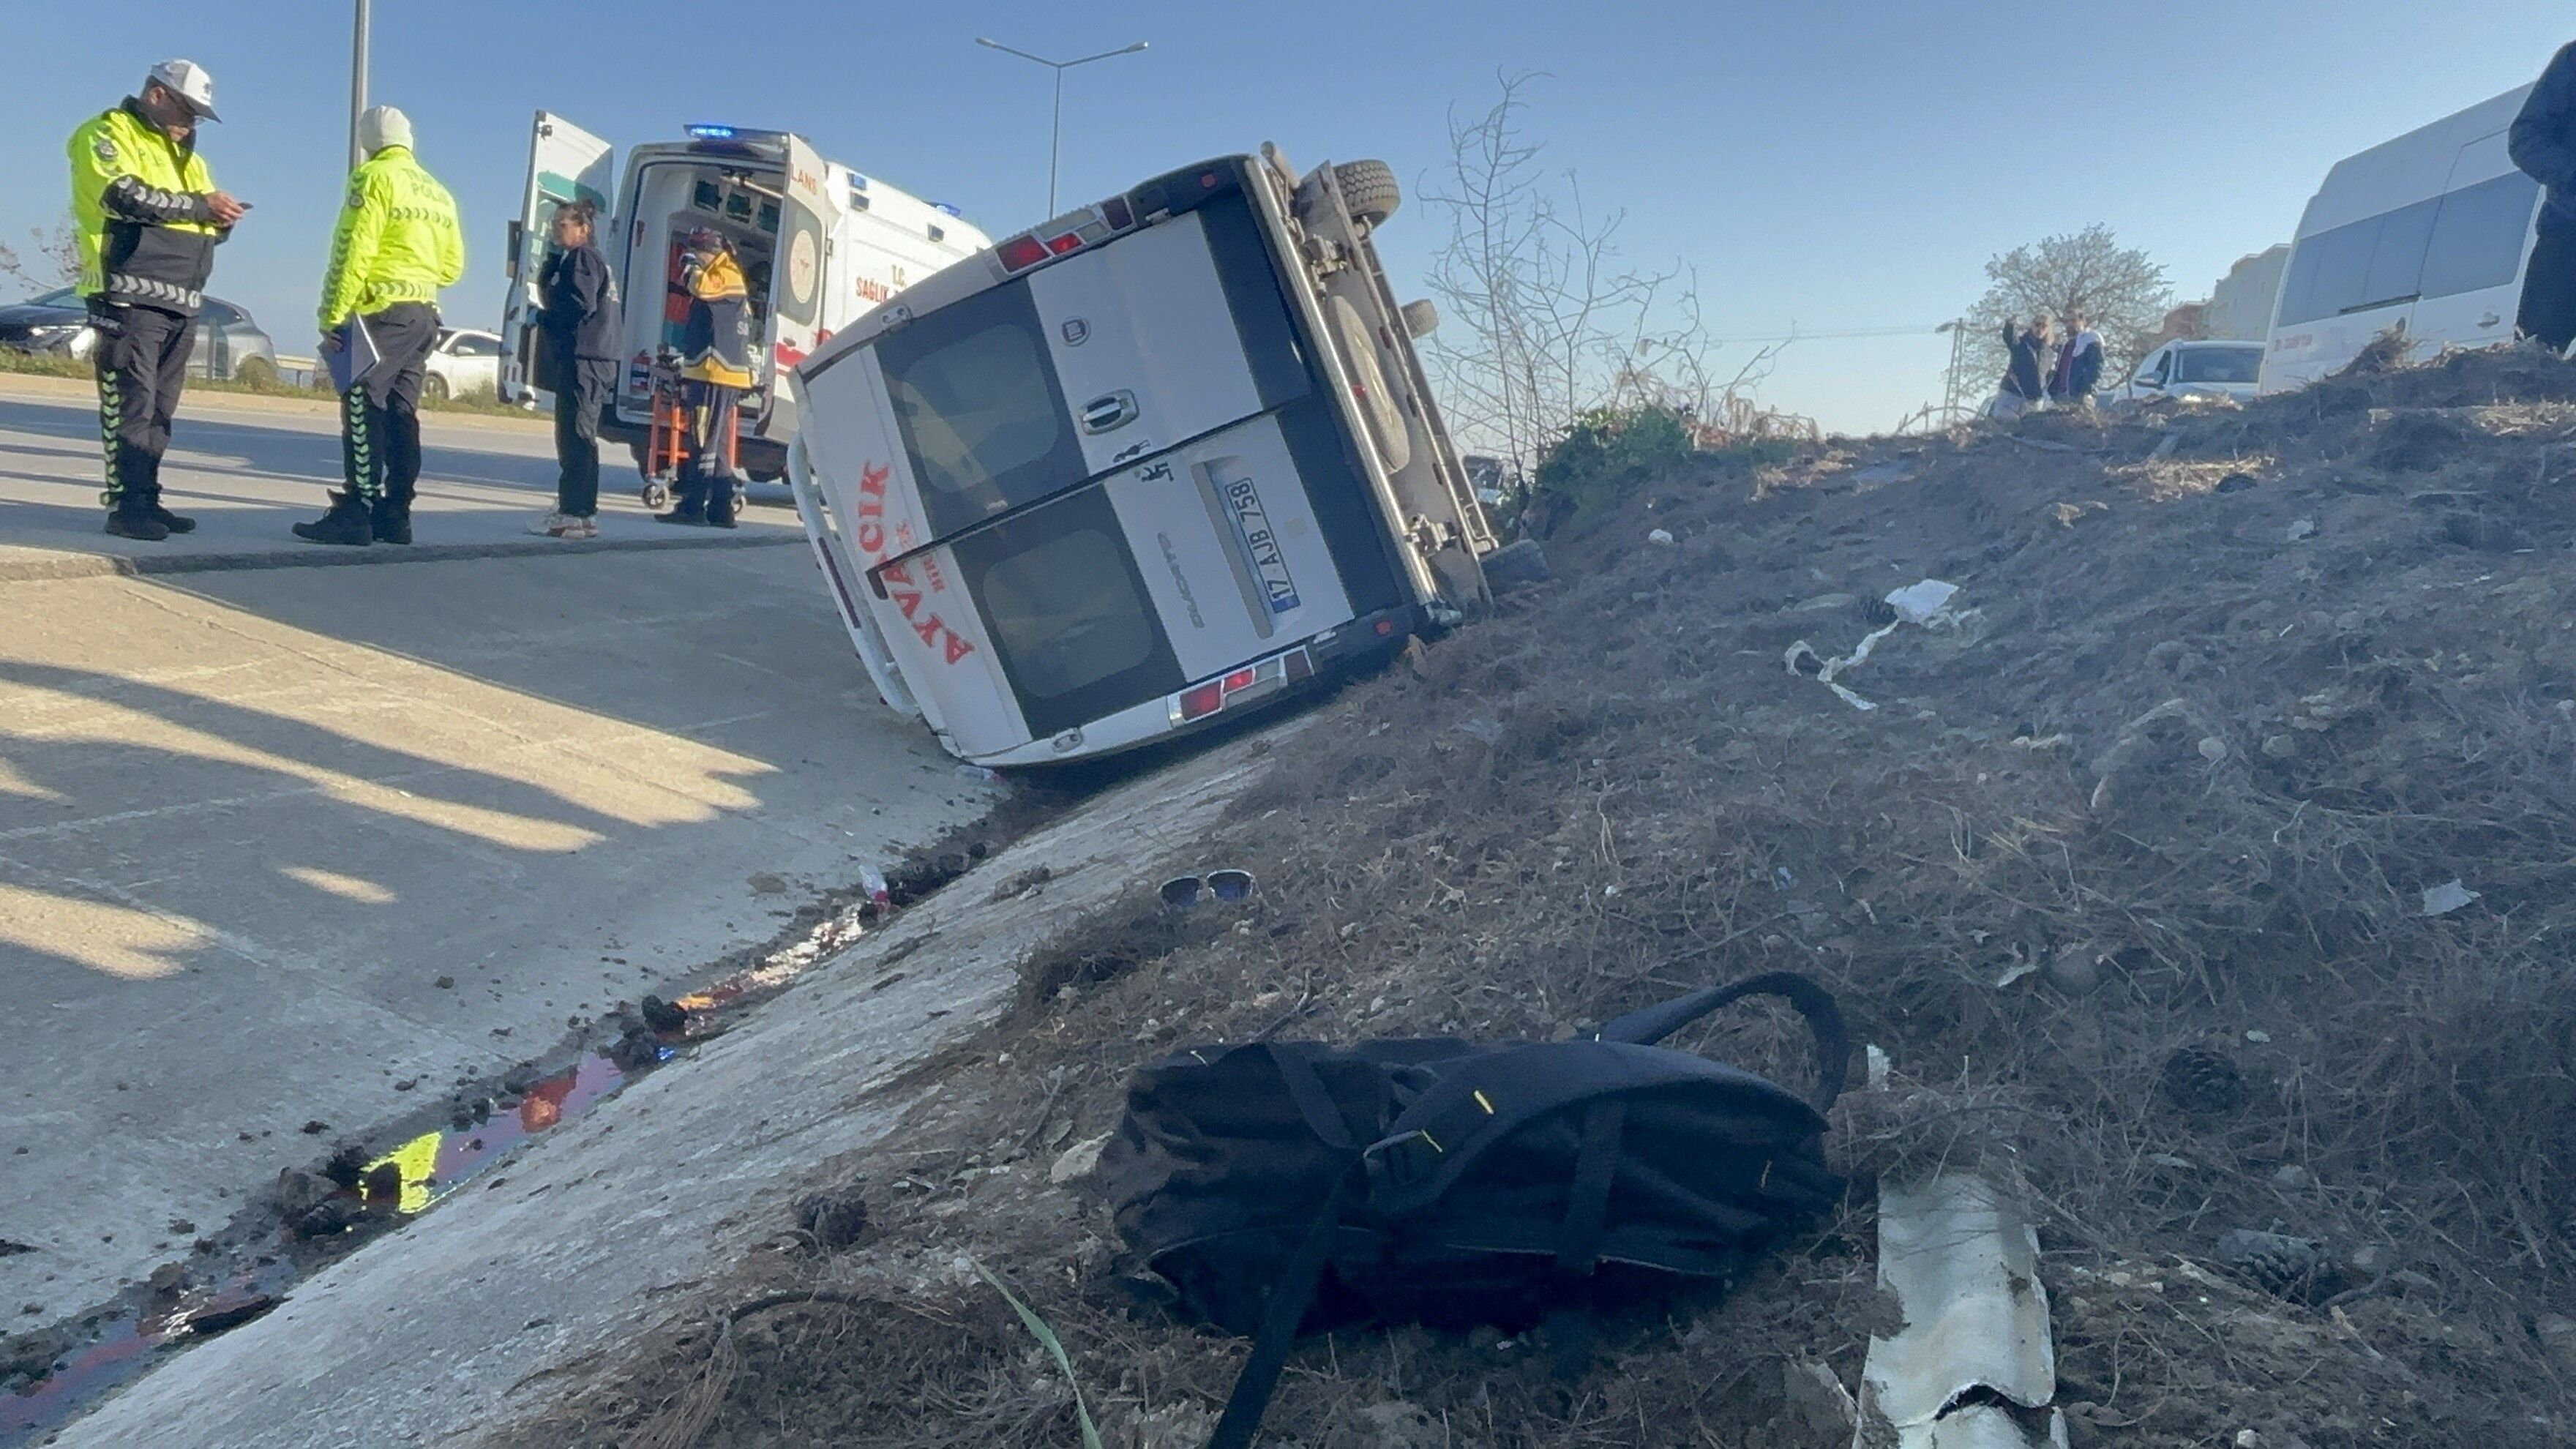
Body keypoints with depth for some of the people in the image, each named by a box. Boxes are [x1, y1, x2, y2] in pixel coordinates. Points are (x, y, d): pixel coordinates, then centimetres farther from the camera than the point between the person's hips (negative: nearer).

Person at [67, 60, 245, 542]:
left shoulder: (185, 153, 24)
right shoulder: (107, 135, 0)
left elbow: (206, 226, 21)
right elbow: (126, 196, -18)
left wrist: (221, 218, -2)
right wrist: (200, 204, -15)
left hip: (182, 302, 8)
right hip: (131, 296, -8)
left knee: (159, 409, 9)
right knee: (130, 404, -11)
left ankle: (147, 500, 14)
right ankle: (126, 507, -11)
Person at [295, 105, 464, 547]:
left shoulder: (374, 177, -6)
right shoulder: (438, 193, 16)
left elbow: (352, 254, -13)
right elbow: (452, 266, 17)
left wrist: (331, 315, -11)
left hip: (380, 312, -8)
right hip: (424, 315, 8)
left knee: (364, 415, -8)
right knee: (400, 417, 9)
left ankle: (354, 514, -11)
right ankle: (395, 515, 10)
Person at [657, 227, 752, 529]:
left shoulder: (725, 274, -7)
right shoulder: (725, 278, 24)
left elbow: (700, 286, -29)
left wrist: (691, 265, -8)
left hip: (715, 373, -10)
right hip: (723, 375, 10)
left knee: (704, 442, -10)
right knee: (717, 445, 11)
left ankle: (692, 508, -11)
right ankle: (721, 510, 13)